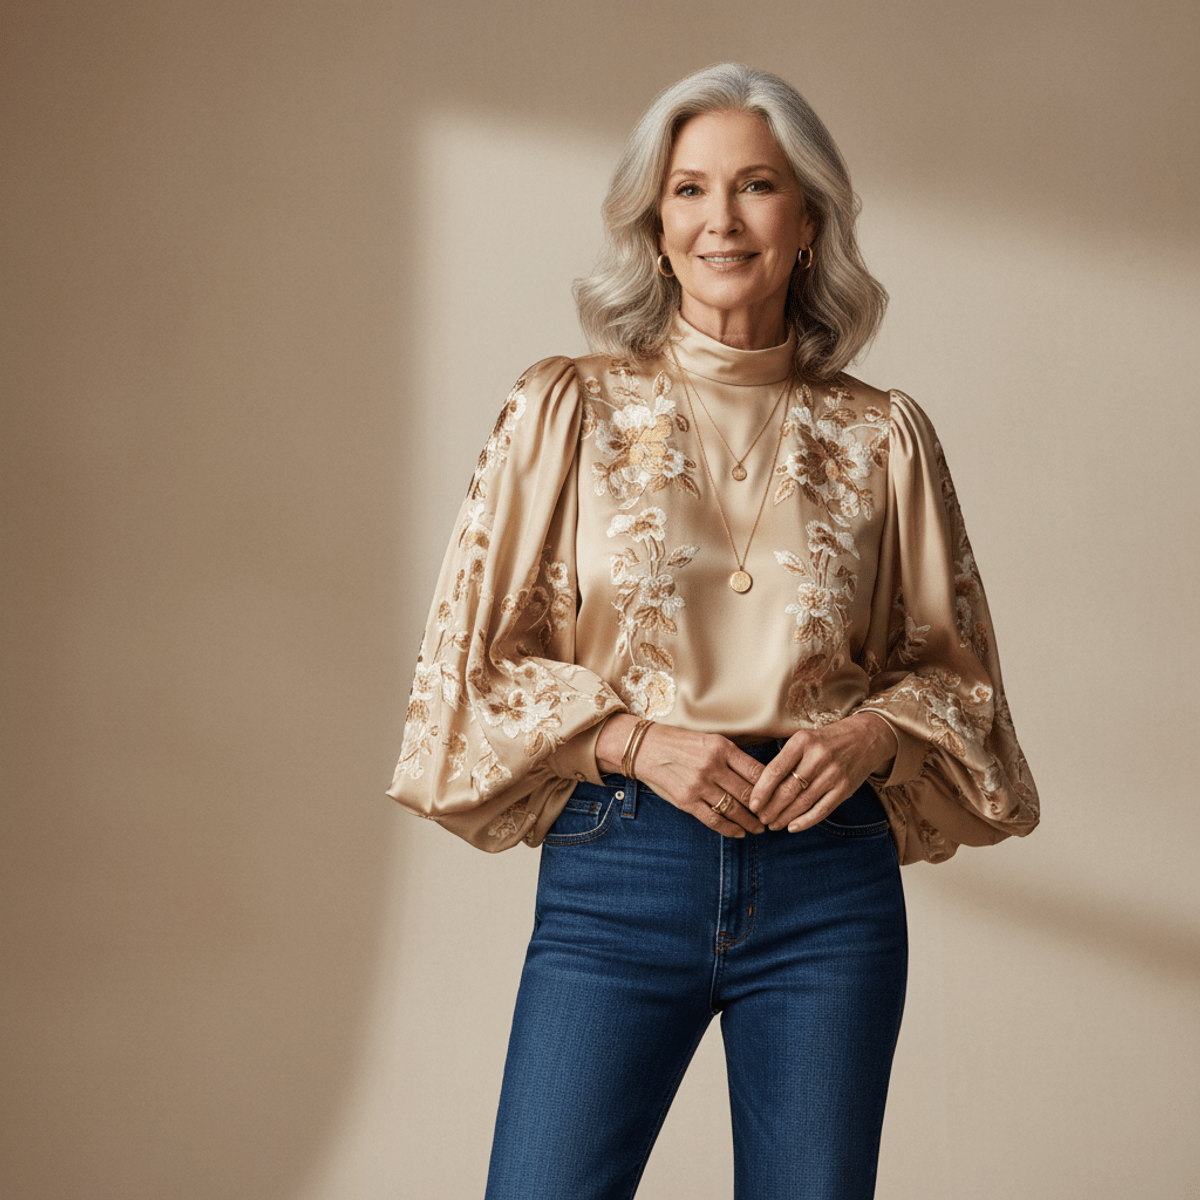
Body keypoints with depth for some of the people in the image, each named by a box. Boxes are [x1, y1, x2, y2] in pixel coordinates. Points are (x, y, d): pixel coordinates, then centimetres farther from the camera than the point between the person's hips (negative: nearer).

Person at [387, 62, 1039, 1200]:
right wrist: (635, 739, -11)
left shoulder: (883, 436, 6)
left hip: (832, 885, 2)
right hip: (617, 868, -1)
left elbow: (953, 665, 13)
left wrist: (874, 733, -7)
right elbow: (475, 658, 3)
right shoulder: (568, 410, 3)